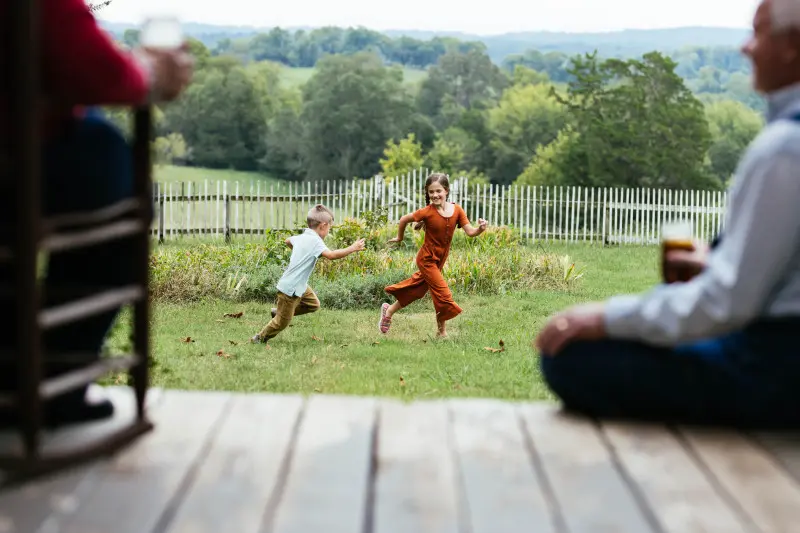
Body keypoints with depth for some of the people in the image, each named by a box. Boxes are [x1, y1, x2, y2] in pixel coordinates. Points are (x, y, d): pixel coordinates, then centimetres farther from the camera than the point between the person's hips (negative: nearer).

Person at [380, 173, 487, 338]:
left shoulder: (457, 210, -10)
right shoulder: (428, 211, -20)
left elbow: (470, 232, -15)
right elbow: (404, 219, -7)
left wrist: (480, 229, -36)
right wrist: (399, 238, 6)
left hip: (440, 259, 5)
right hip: (427, 259, -5)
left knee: (417, 288, 19)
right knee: (443, 295, -8)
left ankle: (389, 311, 39)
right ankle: (442, 333, 7)